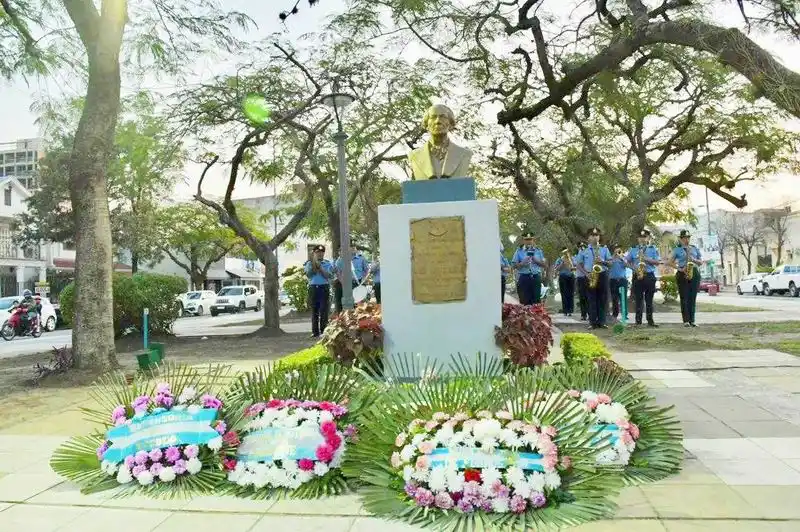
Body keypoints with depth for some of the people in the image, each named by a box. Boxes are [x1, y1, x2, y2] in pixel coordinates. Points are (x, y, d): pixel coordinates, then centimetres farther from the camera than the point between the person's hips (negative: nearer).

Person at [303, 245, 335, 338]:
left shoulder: (328, 264, 7)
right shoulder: (309, 263, 10)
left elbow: (329, 276, -6)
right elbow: (308, 274, -3)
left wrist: (320, 267, -11)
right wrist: (313, 265, -11)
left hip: (324, 288, -1)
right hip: (313, 288, 1)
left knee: (324, 311, -5)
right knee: (314, 311, 4)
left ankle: (324, 331, -1)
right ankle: (315, 331, 9)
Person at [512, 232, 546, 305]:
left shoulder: (538, 251, 13)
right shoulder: (519, 251, 6)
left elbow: (544, 264, 11)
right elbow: (514, 265, 3)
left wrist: (536, 261, -7)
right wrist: (522, 263, -14)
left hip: (536, 278, 2)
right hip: (524, 278, -2)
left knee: (536, 301, 3)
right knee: (524, 301, -1)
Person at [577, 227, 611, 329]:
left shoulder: (604, 249, 12)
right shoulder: (584, 251, 8)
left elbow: (610, 262, 9)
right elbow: (579, 265, 7)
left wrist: (603, 261, -12)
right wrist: (586, 273, -9)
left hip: (602, 275, 1)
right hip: (590, 277, -1)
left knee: (603, 299, -1)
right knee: (592, 300, -2)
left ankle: (601, 322, 3)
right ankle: (593, 322, 0)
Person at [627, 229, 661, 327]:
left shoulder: (653, 249, 8)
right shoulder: (633, 249, 11)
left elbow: (658, 262, 0)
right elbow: (628, 262, 11)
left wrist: (647, 259, -13)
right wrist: (634, 268, -7)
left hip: (649, 276, -1)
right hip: (637, 276, 1)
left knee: (649, 300, 1)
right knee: (638, 299, 0)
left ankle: (650, 320, 7)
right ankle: (638, 321, 4)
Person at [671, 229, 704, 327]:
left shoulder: (695, 249, 16)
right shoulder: (677, 250, 7)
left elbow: (701, 262, 16)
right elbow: (672, 262, 7)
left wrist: (694, 260, -4)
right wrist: (679, 269, -9)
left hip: (694, 273, 3)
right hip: (682, 274, -3)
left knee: (693, 298, 1)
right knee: (684, 298, -5)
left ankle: (692, 320, 4)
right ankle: (686, 321, -4)